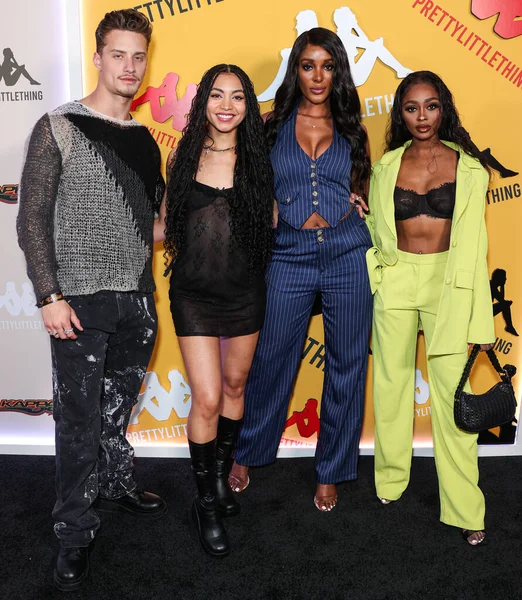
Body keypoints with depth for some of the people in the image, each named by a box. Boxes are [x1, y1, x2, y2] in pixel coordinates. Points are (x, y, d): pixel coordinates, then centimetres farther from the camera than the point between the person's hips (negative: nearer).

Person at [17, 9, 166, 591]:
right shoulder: (58, 128, -4)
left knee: (118, 408, 17)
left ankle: (115, 486, 38)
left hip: (137, 299, 5)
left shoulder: (143, 139, 12)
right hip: (80, 302, -5)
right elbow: (32, 219, -8)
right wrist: (50, 296, -14)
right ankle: (74, 535, 16)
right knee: (80, 421, 1)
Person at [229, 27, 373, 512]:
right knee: (270, 361, 8)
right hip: (289, 255, -1)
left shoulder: (349, 130, 9)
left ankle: (331, 472, 25)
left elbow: (358, 194, 15)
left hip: (347, 254, 1)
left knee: (345, 365, 6)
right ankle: (246, 452, 33)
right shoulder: (273, 125, 5)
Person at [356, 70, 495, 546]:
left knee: (452, 392, -4)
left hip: (447, 283, -2)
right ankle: (390, 480, 29)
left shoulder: (468, 166, 3)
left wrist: (480, 319, -2)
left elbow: (472, 239, 1)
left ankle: (465, 508, 7)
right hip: (395, 281, 2)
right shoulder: (385, 166, 8)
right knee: (391, 383, 9)